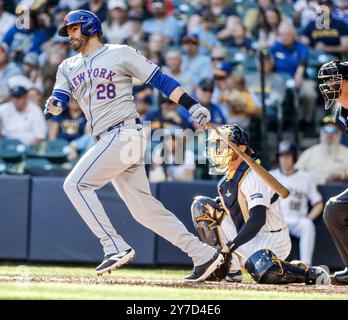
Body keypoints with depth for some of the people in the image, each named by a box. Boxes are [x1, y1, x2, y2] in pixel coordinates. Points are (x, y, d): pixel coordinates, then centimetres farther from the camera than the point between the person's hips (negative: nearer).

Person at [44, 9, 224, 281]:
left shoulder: (120, 53, 2)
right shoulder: (68, 67, 20)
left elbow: (160, 79, -1)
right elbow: (60, 101, 7)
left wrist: (192, 105, -11)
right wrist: (54, 105, -19)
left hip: (125, 133, -7)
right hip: (108, 141, 7)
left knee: (76, 184, -17)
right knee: (145, 210, 4)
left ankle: (116, 247, -17)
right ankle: (204, 255, 8)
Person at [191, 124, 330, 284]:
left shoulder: (254, 176, -20)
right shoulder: (228, 177, 8)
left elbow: (258, 220, -29)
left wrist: (230, 246, -31)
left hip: (272, 240, -9)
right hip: (249, 237, 9)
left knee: (263, 272, -40)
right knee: (201, 205, -2)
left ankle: (309, 273, -9)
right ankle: (231, 268, -4)